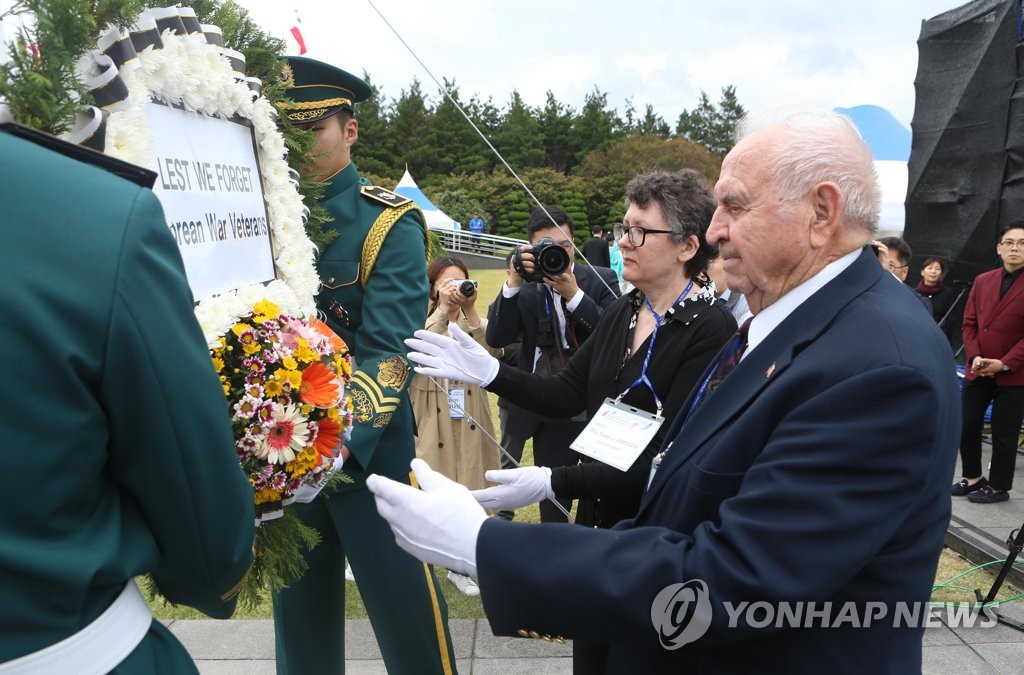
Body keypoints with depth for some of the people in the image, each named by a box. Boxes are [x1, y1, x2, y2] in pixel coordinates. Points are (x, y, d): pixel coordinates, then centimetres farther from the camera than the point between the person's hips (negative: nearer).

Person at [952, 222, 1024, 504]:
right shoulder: (982, 281, 7)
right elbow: (970, 323, 6)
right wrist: (974, 357, -8)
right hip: (977, 371, 5)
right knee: (967, 425, 9)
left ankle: (998, 487, 22)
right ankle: (973, 477, 28)